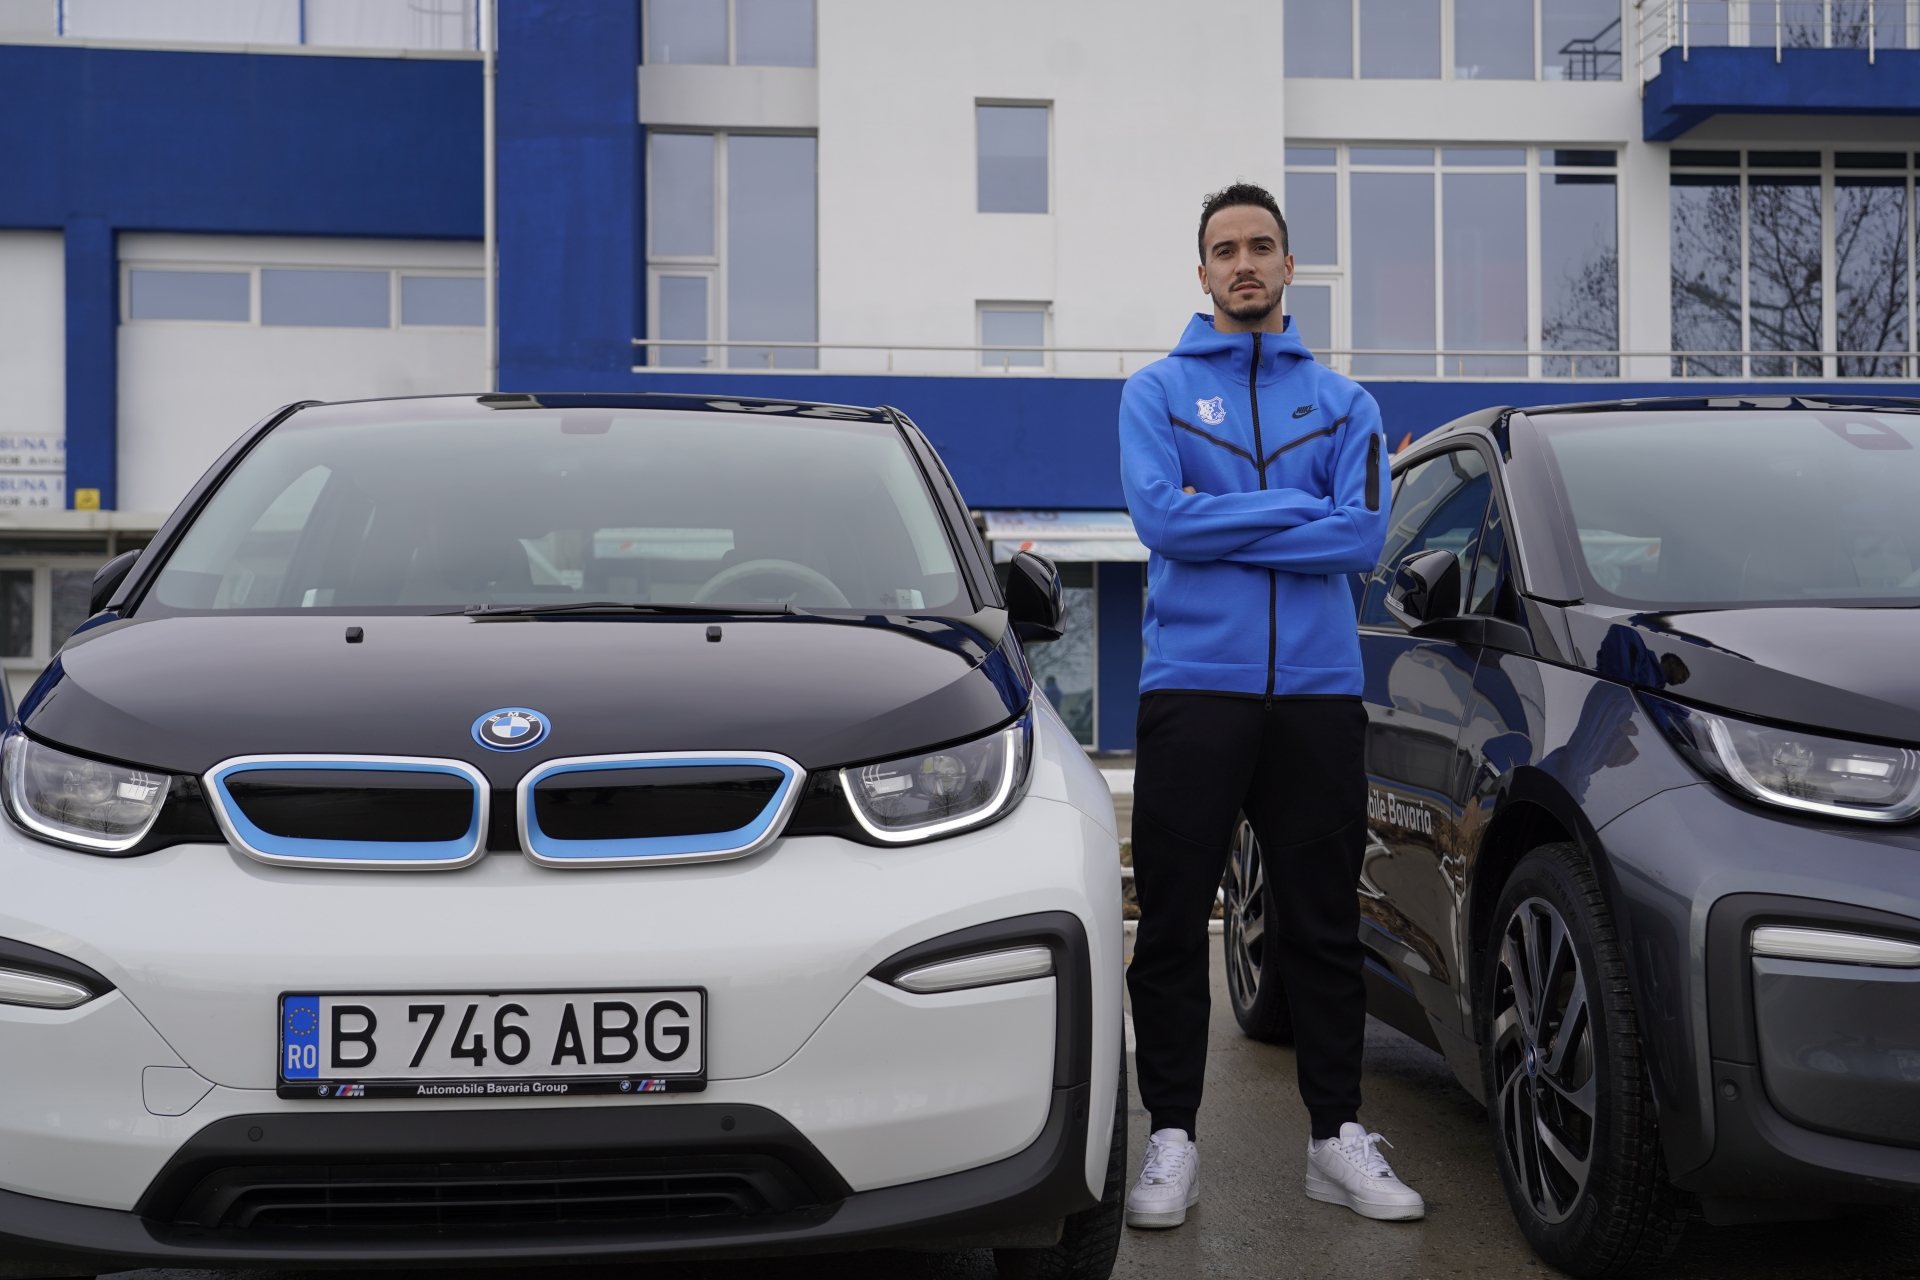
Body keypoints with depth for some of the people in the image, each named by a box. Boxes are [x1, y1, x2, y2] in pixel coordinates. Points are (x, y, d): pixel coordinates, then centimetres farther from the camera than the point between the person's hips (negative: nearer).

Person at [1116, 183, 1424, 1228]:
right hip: (1194, 685, -2)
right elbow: (1160, 516, -10)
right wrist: (1296, 507, -8)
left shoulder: (1341, 401, 12)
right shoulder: (1157, 391, 7)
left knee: (1324, 924, 8)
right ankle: (1171, 1139, 12)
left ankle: (1338, 1136, 19)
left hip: (1318, 688, 2)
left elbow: (1363, 534, -4)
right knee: (1173, 924, 1)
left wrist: (1223, 524, -9)